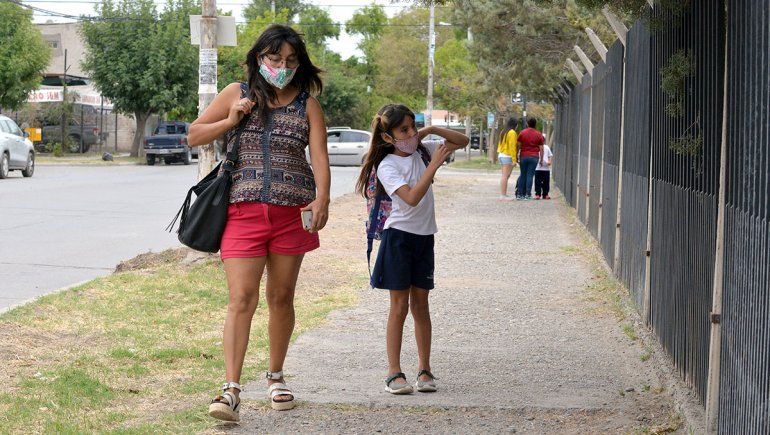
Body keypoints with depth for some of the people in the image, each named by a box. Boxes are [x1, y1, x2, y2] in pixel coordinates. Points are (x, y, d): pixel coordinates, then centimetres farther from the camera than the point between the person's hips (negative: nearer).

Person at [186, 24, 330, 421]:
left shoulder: (307, 105, 8)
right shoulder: (237, 94, 9)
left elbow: (319, 156, -4)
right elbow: (194, 136, 13)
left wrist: (322, 199, -21)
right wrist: (231, 120, -5)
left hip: (291, 212, 1)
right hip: (244, 210, -1)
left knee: (281, 297, 10)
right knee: (241, 298, -12)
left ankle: (276, 377, 28)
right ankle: (231, 389, -17)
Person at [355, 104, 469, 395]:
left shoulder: (423, 150, 5)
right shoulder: (387, 166, -12)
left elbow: (462, 141, 12)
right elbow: (412, 197, -25)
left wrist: (431, 130, -3)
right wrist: (435, 164, -22)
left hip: (424, 237, 5)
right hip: (399, 236, -5)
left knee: (420, 305, 9)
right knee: (399, 306, -3)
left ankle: (424, 371, 12)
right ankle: (394, 373, 1)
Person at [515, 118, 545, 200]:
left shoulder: (522, 133, 3)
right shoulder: (538, 135, 2)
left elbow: (518, 146, 3)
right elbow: (541, 148, 3)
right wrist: (541, 159, 10)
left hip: (523, 156, 1)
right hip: (534, 157, -1)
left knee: (523, 175, 8)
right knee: (530, 175, -1)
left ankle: (520, 194, 5)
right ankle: (528, 194, -5)